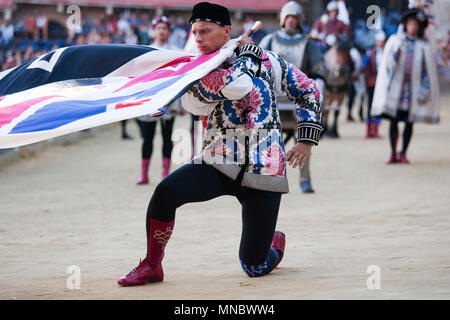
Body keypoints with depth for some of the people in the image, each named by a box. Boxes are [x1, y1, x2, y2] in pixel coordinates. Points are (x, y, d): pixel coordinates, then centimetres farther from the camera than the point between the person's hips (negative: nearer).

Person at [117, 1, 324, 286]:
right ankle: (151, 267, -9)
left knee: (255, 267, -2)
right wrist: (246, 51, -6)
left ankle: (275, 241, 37)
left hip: (264, 169, -1)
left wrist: (307, 139, 4)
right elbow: (238, 86, -16)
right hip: (218, 163, 1)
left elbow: (308, 91, 12)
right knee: (166, 192, -29)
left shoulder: (265, 59, 5)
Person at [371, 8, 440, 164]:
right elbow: (387, 63, 2)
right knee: (393, 120, -2)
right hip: (396, 86, 0)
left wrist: (424, 89, -1)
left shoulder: (424, 46, 7)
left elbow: (428, 70, 6)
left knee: (409, 122, 1)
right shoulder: (394, 41, 8)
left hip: (413, 86, 0)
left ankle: (403, 154, 10)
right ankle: (393, 154, 5)